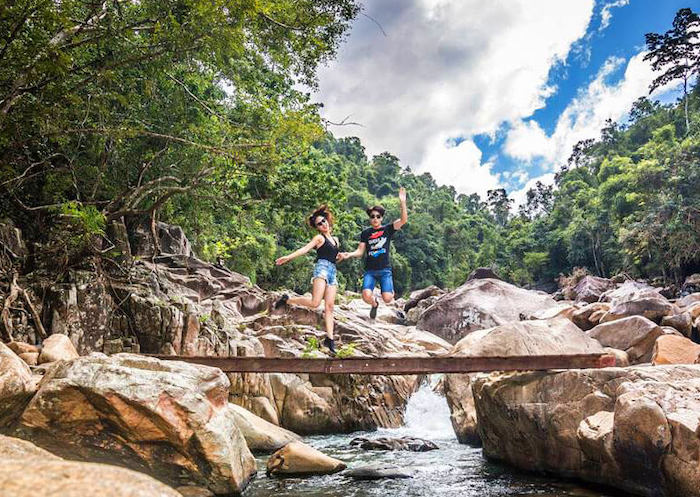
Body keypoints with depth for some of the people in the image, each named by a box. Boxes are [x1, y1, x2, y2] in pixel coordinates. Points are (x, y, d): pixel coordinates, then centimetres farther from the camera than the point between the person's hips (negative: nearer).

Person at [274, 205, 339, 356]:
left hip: (333, 271, 6)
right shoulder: (319, 238, 4)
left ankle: (329, 338, -7)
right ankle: (287, 299, 0)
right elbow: (305, 249, -8)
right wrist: (288, 257, -20)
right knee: (315, 303, -20)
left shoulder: (335, 239, 24)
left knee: (329, 306, -3)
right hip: (322, 267, -6)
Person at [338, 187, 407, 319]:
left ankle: (391, 291, 22)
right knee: (366, 296, -22)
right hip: (370, 270, 1)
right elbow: (360, 251, 8)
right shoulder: (365, 233, 10)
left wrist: (402, 202, -21)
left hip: (385, 270, -1)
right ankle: (374, 304, 16)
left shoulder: (387, 229, 5)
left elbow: (403, 220, -9)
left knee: (387, 299, -17)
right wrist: (348, 255, -12)